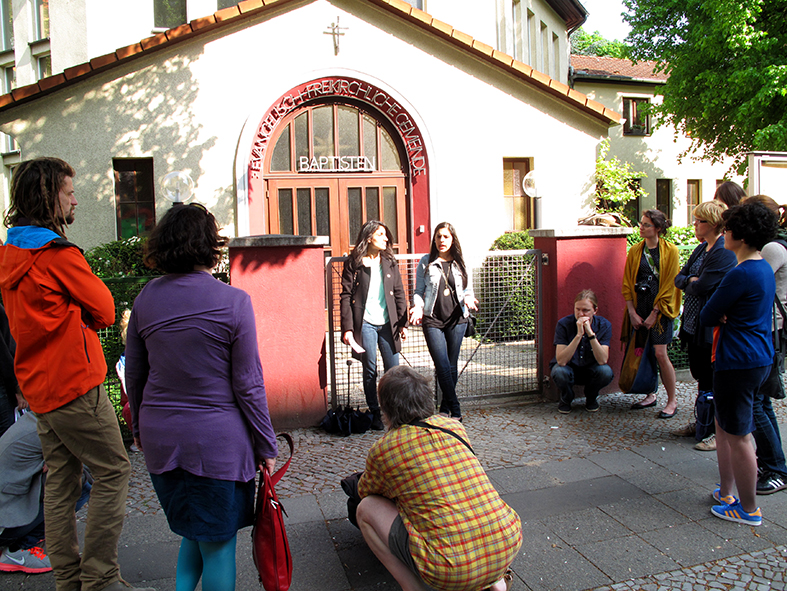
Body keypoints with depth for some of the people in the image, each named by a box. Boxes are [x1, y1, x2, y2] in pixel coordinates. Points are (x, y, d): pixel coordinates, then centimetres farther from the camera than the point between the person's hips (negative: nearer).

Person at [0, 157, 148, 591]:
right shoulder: (58, 254, -16)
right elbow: (105, 311, -9)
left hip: (38, 386, 9)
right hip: (75, 383, -9)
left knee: (60, 480, 14)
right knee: (112, 473, 0)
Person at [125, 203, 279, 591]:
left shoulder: (146, 298, 1)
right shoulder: (233, 301, -13)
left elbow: (134, 375, 9)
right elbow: (248, 384, -10)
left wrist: (140, 427, 24)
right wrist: (266, 446, -1)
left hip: (160, 437, 5)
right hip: (217, 441, -5)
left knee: (192, 532, 25)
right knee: (218, 543, 11)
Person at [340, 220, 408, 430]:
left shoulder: (390, 263, 11)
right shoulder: (353, 263, -1)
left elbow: (399, 294, 12)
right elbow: (346, 296, -3)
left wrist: (403, 323, 5)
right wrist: (347, 328, -11)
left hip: (387, 324, 3)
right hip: (365, 324, -3)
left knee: (393, 370, 2)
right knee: (370, 370, 3)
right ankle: (374, 413, 16)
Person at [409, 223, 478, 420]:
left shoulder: (460, 264, 10)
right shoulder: (426, 263, 5)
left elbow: (468, 291, 13)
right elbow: (418, 291, 6)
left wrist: (468, 300, -9)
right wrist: (418, 306, -13)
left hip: (457, 319, 2)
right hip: (433, 320, -2)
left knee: (452, 366, 7)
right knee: (443, 367, -11)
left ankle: (445, 408, 22)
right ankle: (455, 411, -6)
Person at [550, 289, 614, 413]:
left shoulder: (604, 325, -15)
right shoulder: (564, 324, -21)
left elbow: (602, 360, -25)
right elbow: (561, 361, -30)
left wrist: (590, 333, -36)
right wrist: (579, 335, -38)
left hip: (590, 370, 2)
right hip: (569, 368, -1)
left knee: (606, 372, -30)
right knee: (559, 372, -35)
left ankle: (591, 398, 4)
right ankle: (566, 399, 1)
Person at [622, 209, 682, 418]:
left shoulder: (670, 251, -4)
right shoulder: (635, 251, 7)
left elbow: (669, 285, -6)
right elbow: (627, 283, 7)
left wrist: (654, 314, -9)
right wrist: (632, 312, -1)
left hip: (660, 308, -4)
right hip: (639, 306, 4)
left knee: (660, 353, -8)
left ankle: (672, 400, 8)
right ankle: (650, 395, 22)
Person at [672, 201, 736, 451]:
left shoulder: (725, 253, -18)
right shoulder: (701, 249, 12)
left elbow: (701, 287, -23)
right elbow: (679, 278, 11)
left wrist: (688, 284, -2)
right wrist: (691, 280, -9)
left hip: (711, 328, -9)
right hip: (694, 325, 9)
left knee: (712, 382, 0)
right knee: (701, 377, 18)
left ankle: (717, 432, 12)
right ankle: (702, 423, 31)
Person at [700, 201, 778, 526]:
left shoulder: (741, 274, -22)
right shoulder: (763, 268, 10)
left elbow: (706, 316, -16)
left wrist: (719, 318, 3)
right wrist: (726, 318, -5)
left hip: (738, 362, -10)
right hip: (759, 357, 10)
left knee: (738, 436, 2)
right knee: (724, 425, 21)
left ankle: (749, 509, 15)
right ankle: (727, 493, 32)